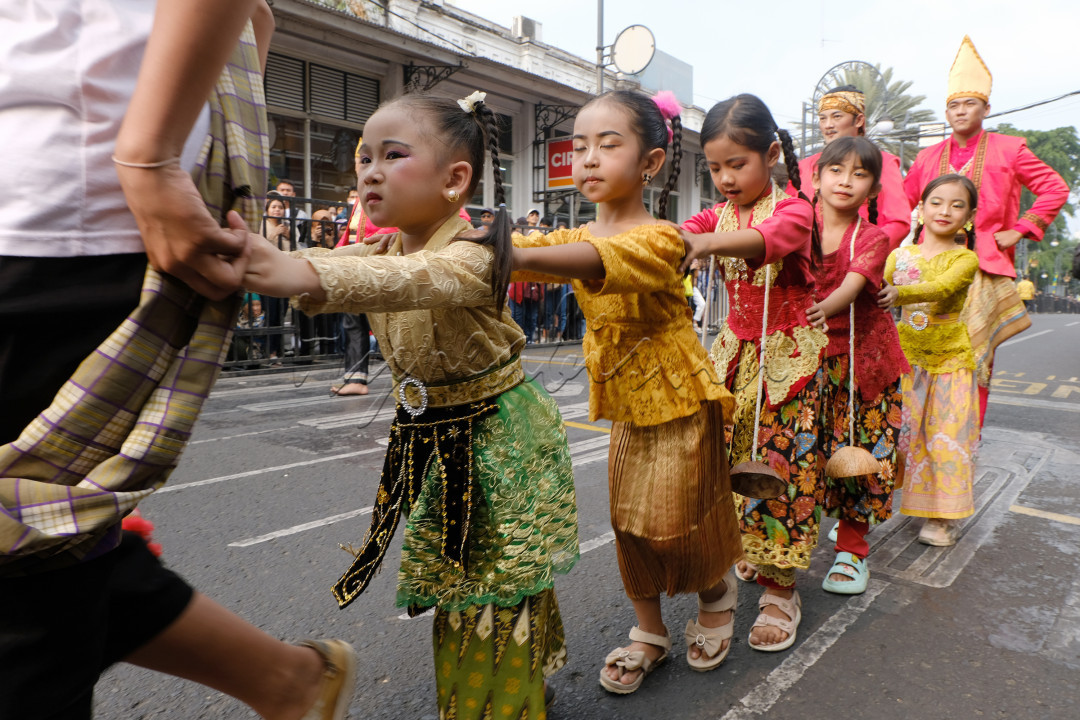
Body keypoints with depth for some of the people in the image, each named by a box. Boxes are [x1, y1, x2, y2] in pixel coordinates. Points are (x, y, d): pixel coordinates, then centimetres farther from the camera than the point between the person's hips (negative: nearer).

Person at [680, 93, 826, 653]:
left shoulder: (793, 208, -11)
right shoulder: (719, 214, 9)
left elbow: (771, 237, -35)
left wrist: (710, 242, -54)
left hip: (788, 351, -6)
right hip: (736, 348, 6)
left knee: (782, 460, -6)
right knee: (728, 454, 6)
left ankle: (780, 586, 5)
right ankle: (749, 552, 27)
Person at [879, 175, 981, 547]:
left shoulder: (965, 258, -4)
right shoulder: (900, 255, 6)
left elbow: (940, 288, -24)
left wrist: (900, 293, -43)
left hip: (949, 358, -2)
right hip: (905, 356, 2)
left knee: (947, 436, -1)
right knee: (901, 432, 5)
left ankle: (941, 517, 10)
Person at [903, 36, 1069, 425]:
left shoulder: (1008, 149, 8)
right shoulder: (928, 156, 16)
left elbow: (1056, 188, 9)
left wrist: (1020, 229, 1)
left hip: (984, 270, -2)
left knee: (976, 354, -4)